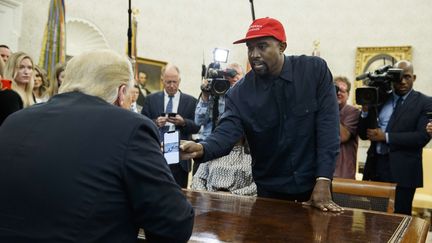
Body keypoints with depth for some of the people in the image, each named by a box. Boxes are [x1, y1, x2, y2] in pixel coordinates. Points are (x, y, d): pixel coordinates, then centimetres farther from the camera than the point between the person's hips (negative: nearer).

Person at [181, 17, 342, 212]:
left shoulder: (316, 70, -11)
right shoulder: (240, 92, -9)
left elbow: (327, 125, -14)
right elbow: (227, 131, -19)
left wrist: (323, 181, -21)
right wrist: (201, 149, -41)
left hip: (313, 184, 0)